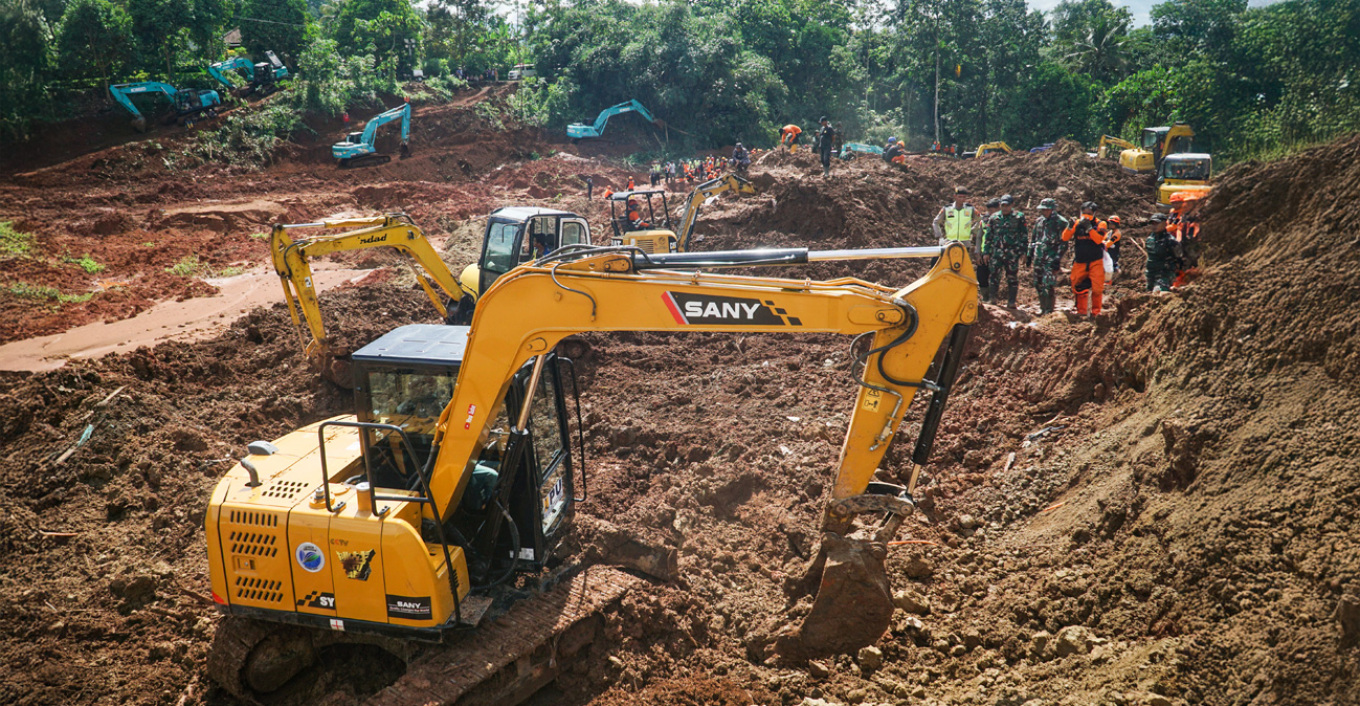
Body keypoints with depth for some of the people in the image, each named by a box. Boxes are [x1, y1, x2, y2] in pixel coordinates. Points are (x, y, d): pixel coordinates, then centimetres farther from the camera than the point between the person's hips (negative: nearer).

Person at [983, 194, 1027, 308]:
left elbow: (1024, 235, 4)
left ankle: (1011, 302, 9)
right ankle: (992, 299, 6)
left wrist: (1023, 251, -2)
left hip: (1012, 253, -2)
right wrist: (987, 252, 10)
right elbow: (989, 236, 14)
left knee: (1012, 277, 3)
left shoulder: (1019, 217, 3)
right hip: (997, 252, 2)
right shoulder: (994, 217, 10)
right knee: (995, 276, -2)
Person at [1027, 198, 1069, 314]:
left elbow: (1063, 243, -8)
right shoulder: (1039, 221, 14)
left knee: (1048, 285, -12)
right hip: (1038, 257, 7)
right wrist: (1029, 255, 18)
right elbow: (1033, 239, 23)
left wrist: (1057, 259, -15)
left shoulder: (1060, 222, -5)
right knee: (1038, 284, 10)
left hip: (1051, 258, -7)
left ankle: (1049, 310, -8)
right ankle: (1043, 307, 22)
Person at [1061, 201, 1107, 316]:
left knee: (1097, 287, -7)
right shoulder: (1077, 223, 7)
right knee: (1078, 287, 4)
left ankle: (1096, 311, 6)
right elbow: (1065, 237, -2)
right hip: (1080, 262, 3)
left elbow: (1099, 239, -16)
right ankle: (1081, 310, 16)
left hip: (1095, 262, -3)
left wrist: (1089, 228, -23)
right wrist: (1071, 227, -18)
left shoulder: (1100, 224, 0)